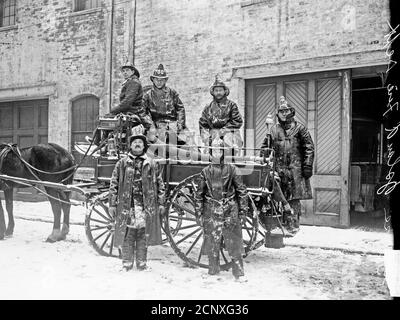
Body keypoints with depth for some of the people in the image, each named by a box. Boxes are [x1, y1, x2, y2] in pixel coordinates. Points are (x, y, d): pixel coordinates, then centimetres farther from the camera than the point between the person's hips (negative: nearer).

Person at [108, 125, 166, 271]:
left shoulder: (152, 164, 9)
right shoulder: (122, 163, 6)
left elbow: (160, 185, 10)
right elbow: (113, 184, 6)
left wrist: (161, 203, 5)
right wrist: (112, 204, 1)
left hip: (147, 206, 1)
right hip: (127, 205, -1)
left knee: (143, 235, 6)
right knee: (127, 235, 3)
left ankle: (141, 263, 18)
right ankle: (127, 263, 14)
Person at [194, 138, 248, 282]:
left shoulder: (231, 169, 1)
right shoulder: (205, 171, 5)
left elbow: (241, 191, 3)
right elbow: (199, 194, 9)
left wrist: (243, 211, 0)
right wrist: (199, 214, 6)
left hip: (230, 212, -1)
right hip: (211, 212, 1)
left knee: (234, 243, 1)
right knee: (211, 245, 7)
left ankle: (239, 273, 12)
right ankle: (213, 273, 21)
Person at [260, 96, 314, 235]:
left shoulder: (299, 128, 4)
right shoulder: (274, 130, 13)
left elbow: (309, 148, 1)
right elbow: (265, 147, 18)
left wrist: (307, 166, -6)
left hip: (295, 169, -3)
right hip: (278, 169, 3)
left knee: (294, 198, -5)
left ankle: (293, 225, 1)